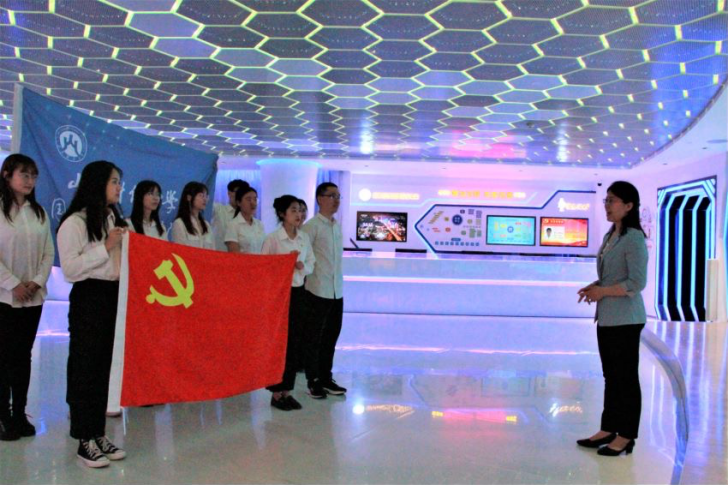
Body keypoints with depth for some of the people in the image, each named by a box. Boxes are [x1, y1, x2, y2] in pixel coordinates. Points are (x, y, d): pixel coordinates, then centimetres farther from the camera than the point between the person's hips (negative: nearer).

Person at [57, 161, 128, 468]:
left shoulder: (114, 220, 14)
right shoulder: (74, 223, -8)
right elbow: (70, 269, -16)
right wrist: (106, 246, -18)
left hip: (115, 297, 7)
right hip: (88, 298, -7)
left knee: (105, 366, 10)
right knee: (85, 368, 1)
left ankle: (98, 434, 19)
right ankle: (85, 441, 10)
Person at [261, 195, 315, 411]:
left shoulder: (304, 238, 7)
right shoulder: (272, 238, -8)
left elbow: (311, 264, 12)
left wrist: (302, 266, -9)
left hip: (298, 292, 5)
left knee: (295, 343, 7)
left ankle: (287, 391, 19)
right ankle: (276, 393, 12)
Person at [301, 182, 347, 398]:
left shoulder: (337, 225, 13)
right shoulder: (312, 226, -10)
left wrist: (338, 281, 14)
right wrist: (307, 280, -11)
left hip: (337, 291, 7)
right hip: (318, 291, -7)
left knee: (331, 337, 13)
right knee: (315, 339, 4)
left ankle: (326, 379, 25)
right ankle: (313, 382, 15)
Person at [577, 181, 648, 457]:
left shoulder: (634, 239, -14)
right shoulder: (610, 236, 12)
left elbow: (637, 283, -19)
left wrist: (602, 292, -16)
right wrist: (594, 287, 3)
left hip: (625, 319, -9)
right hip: (607, 317, 9)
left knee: (626, 377, 2)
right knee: (611, 376, 15)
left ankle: (625, 437, 12)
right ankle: (608, 429, 25)